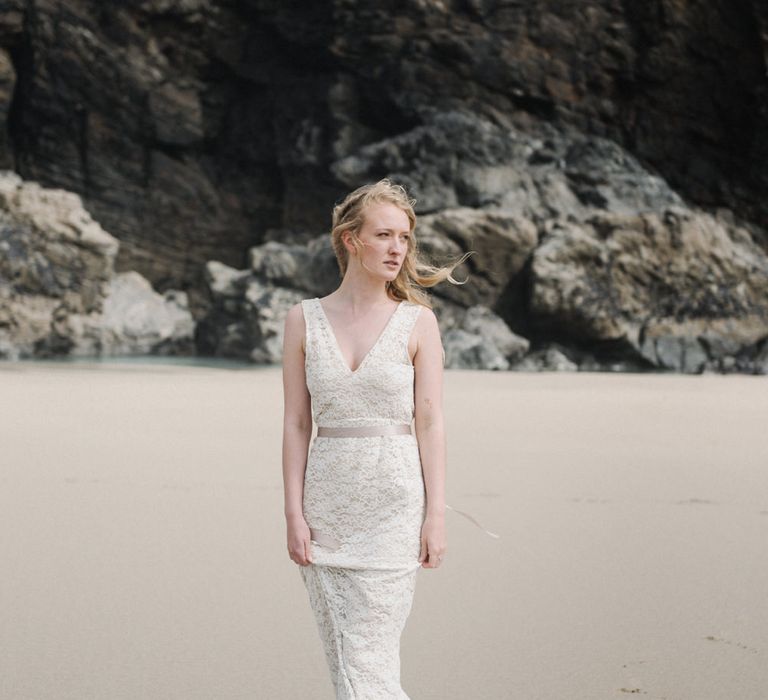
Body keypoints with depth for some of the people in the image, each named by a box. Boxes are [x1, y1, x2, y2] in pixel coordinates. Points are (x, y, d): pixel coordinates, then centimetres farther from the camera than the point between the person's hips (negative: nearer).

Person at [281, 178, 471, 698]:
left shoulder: (417, 321, 0)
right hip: (329, 499, 3)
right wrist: (295, 513, -1)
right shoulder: (304, 319, 4)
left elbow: (430, 422, -1)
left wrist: (437, 514, -6)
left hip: (394, 504, -3)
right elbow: (296, 423, 5)